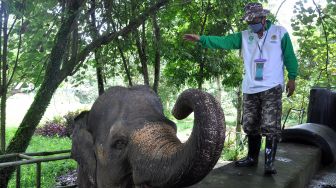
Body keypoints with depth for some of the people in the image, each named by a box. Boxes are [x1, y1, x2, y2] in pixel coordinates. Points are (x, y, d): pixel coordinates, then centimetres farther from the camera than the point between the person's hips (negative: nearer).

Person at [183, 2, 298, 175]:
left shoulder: (280, 32, 3)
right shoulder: (244, 36, 9)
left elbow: (289, 56, 5)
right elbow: (223, 41, 0)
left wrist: (292, 78, 3)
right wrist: (201, 39, -10)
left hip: (272, 89, -4)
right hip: (250, 90, 4)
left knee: (271, 127, -8)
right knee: (251, 126, 11)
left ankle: (269, 162, 1)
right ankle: (252, 158, 25)